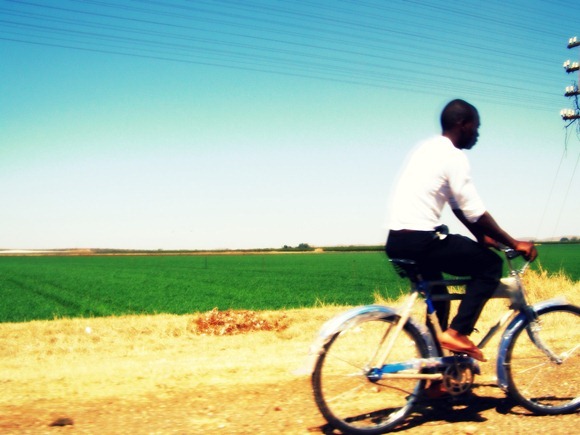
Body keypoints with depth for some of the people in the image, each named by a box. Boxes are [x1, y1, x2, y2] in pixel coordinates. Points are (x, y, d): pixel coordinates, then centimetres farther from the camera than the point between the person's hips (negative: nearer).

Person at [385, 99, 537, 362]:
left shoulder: (428, 149, 19)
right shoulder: (453, 156, -9)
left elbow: (458, 207, 22)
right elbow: (476, 214, -12)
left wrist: (482, 238, 23)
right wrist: (514, 244, -3)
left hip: (396, 242, 9)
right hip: (420, 241, -9)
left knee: (434, 286, 30)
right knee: (490, 264, 3)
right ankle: (457, 333, -4)